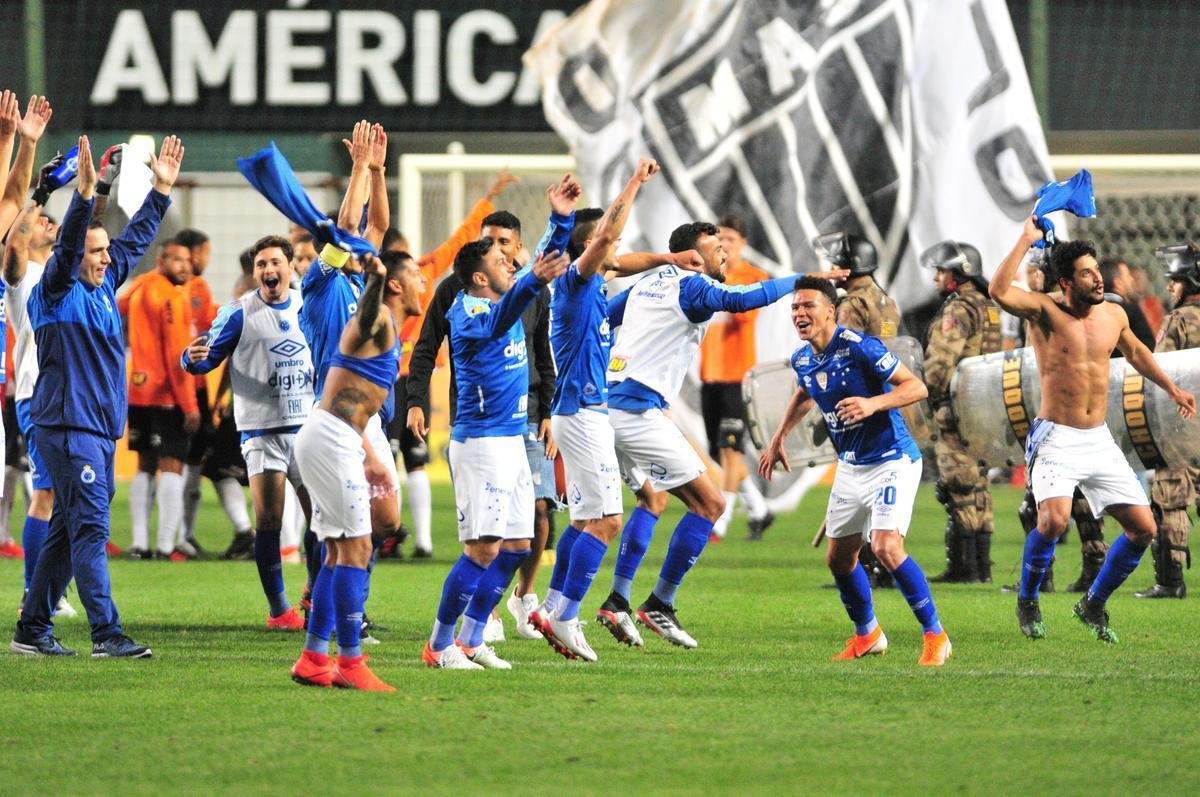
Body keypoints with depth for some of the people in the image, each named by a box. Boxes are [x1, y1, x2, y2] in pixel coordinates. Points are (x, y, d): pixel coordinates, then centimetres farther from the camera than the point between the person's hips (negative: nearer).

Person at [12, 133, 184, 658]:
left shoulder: (105, 285, 14)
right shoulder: (57, 292, -7)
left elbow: (135, 239, 25)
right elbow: (66, 247, -24)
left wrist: (162, 190, 24)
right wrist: (84, 195, -36)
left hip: (100, 429, 9)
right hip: (67, 428, -9)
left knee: (68, 531, 11)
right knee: (89, 528, -13)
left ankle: (32, 630, 17)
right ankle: (106, 634, -18)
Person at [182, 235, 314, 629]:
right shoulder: (239, 313, -5)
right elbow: (209, 357, -6)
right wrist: (193, 359, -27)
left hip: (307, 425, 4)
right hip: (262, 430, -4)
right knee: (268, 522, -7)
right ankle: (278, 609, 1)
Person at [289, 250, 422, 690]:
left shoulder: (388, 330, 21)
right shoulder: (377, 322, -9)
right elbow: (365, 312, -36)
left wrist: (369, 457, 29)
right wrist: (375, 278, -55)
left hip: (329, 441, 11)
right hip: (330, 439, -11)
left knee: (340, 551, 13)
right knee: (356, 547, -10)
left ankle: (313, 660, 16)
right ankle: (350, 663, -10)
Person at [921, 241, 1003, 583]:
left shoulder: (958, 311, -15)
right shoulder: (988, 308, 15)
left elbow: (939, 364, -21)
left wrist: (925, 396, -7)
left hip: (956, 411, -9)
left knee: (959, 490, -7)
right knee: (977, 487, 12)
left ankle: (962, 566, -7)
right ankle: (982, 565, 14)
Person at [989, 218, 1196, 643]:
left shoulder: (1114, 315, 7)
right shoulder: (1045, 311, -9)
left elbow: (1134, 351, 29)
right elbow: (999, 291, -28)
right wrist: (1026, 240, -24)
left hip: (1100, 442, 6)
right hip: (1056, 439, -6)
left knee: (1143, 528, 2)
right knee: (1054, 521, -28)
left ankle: (1094, 604, 22)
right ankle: (1027, 602, -2)